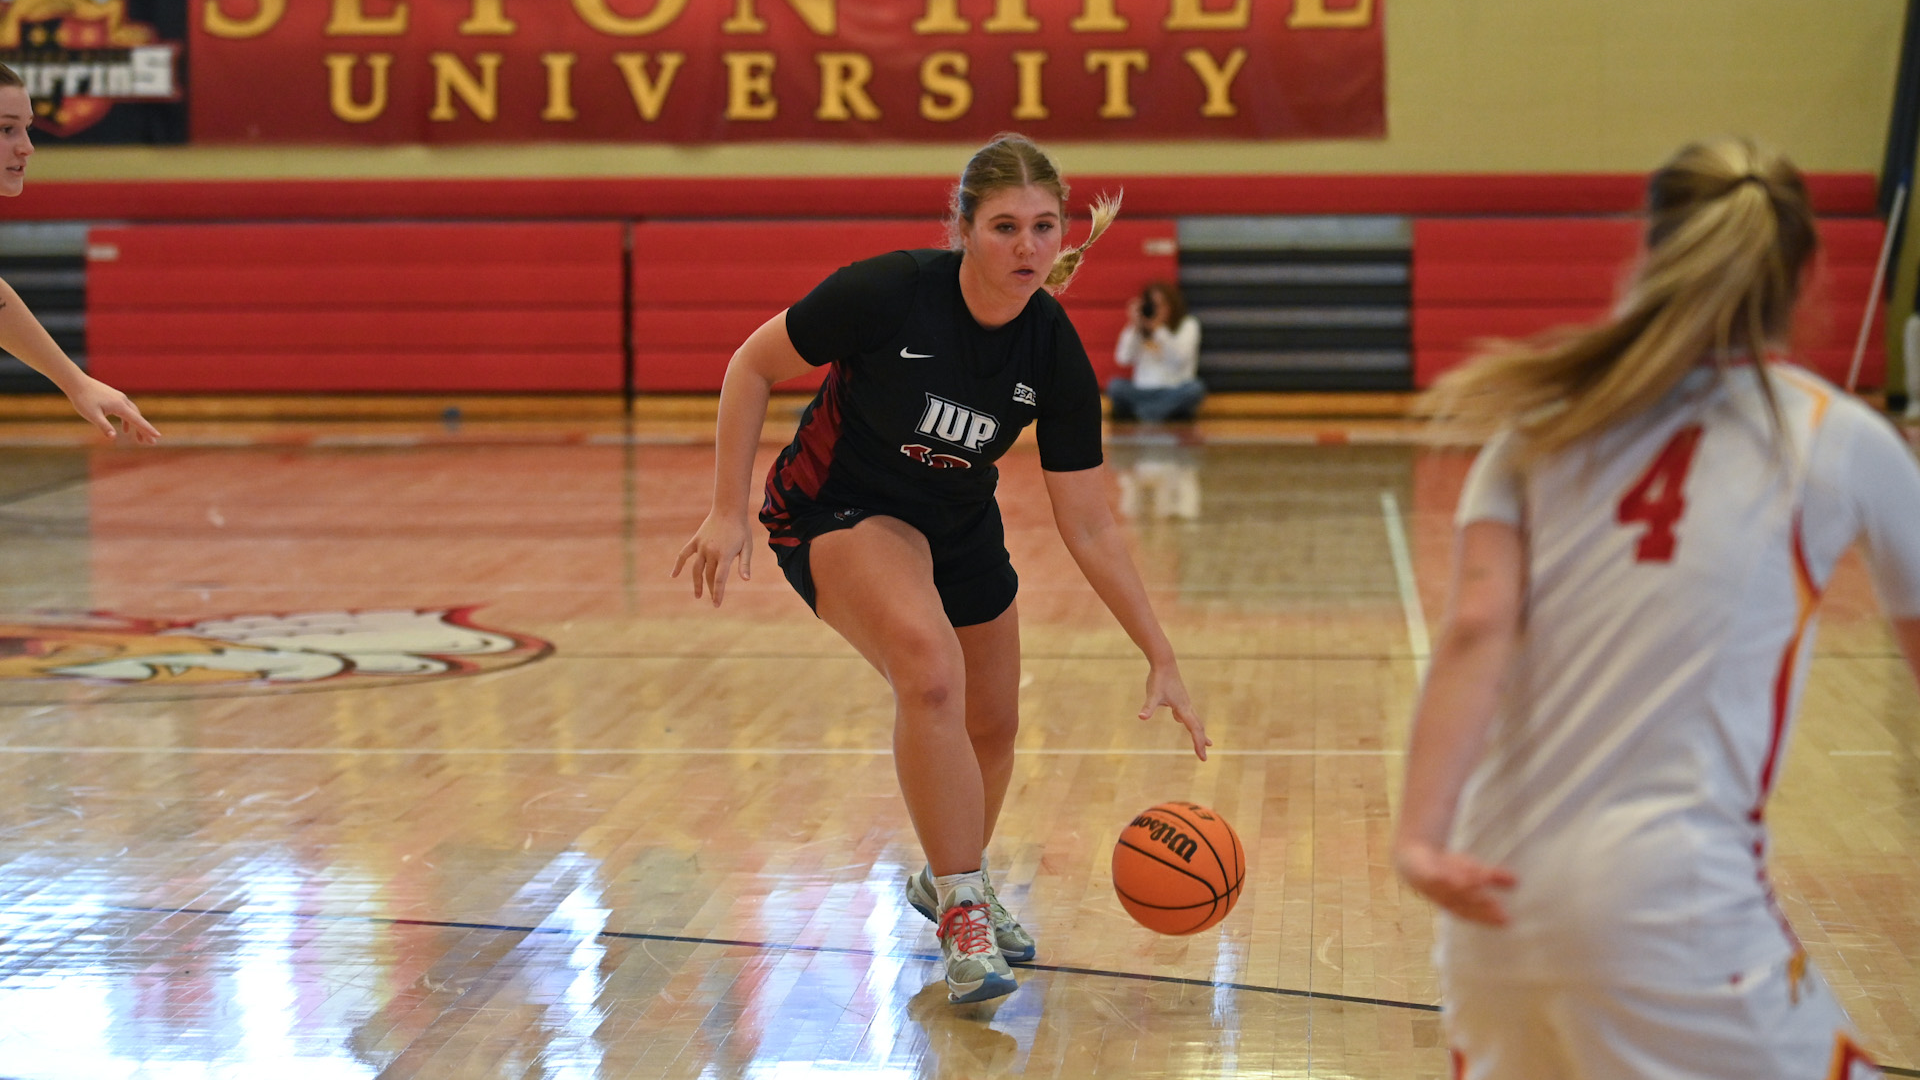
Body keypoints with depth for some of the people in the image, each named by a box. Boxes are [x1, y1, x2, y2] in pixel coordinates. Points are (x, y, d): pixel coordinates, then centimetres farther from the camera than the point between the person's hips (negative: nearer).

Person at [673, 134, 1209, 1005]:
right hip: (838, 509, -5)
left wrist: (1161, 658, -12)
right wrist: (727, 512, -18)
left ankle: (950, 880, 47)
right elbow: (752, 367, -15)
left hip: (958, 524, 5)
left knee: (992, 730, 14)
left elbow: (1088, 526, -11)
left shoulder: (1056, 357, -19)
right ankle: (961, 914, -16)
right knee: (931, 667, -31)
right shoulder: (888, 294, -30)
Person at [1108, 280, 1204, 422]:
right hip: (1142, 392, 1)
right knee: (1116, 385, -26)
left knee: (1195, 388, -34)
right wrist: (1134, 327, -13)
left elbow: (1180, 358, -15)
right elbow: (1123, 358, -6)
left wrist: (1158, 328, -20)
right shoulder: (1139, 328, 10)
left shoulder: (1187, 324, 4)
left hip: (1174, 392, -1)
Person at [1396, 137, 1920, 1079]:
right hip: (1671, 909, -4)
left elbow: (1476, 626, -6)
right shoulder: (1841, 442, 2)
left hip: (1498, 885, 5)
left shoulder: (1549, 416, 8)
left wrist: (1420, 834, -14)